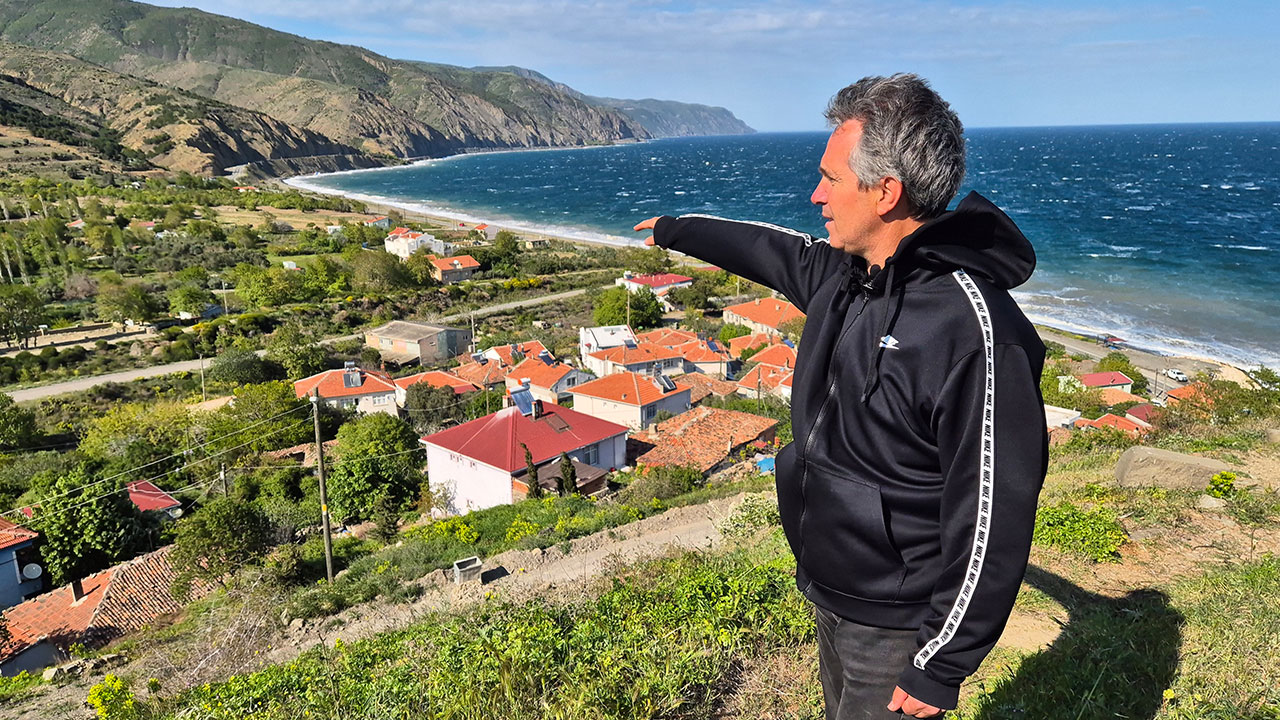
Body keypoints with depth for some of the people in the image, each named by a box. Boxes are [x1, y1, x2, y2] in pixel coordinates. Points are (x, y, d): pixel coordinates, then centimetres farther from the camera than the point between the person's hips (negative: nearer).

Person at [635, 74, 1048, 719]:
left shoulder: (973, 327, -29)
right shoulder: (844, 273, -2)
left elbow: (993, 516, -26)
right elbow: (771, 251, 19)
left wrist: (941, 667, -19)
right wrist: (676, 230, 33)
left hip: (897, 629, -8)